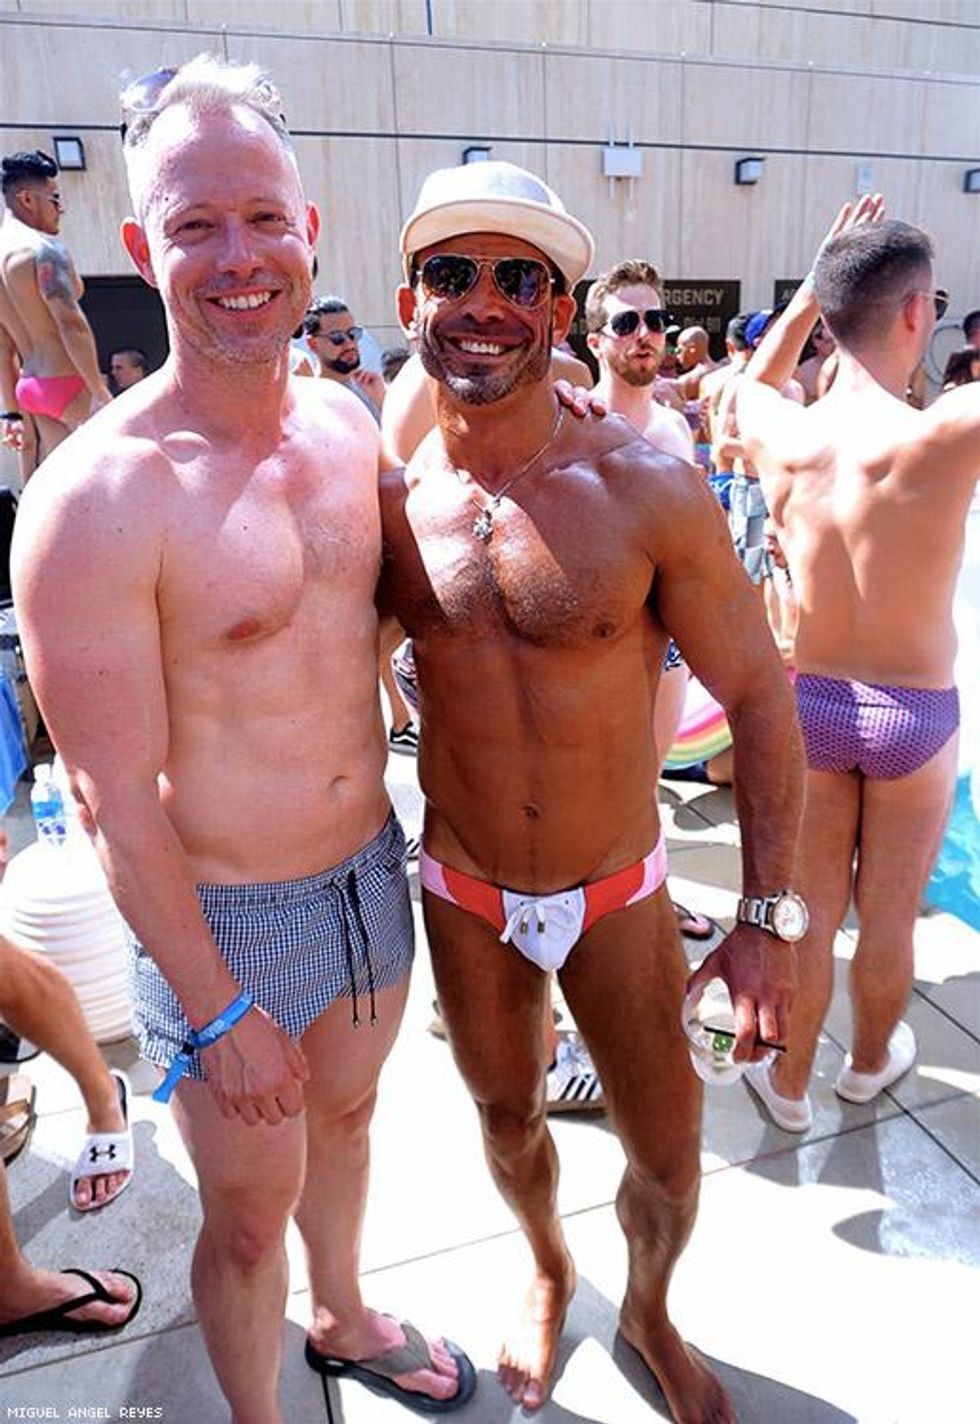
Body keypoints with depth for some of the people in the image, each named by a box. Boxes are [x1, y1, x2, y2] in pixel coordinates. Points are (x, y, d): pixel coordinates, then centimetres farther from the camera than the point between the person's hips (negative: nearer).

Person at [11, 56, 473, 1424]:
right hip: (225, 917, -6)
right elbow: (118, 799, -19)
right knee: (250, 1211, 16)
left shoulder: (348, 420, -1)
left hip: (371, 865, 6)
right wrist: (218, 1010, -14)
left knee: (346, 1112, 29)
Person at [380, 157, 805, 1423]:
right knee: (507, 1120, 24)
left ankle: (649, 1315, 52)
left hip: (618, 894, -2)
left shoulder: (648, 490, -17)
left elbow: (758, 695, -11)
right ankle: (547, 1271, 60)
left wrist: (766, 917, -11)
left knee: (666, 1158, 15)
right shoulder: (386, 500, -8)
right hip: (460, 894, 2)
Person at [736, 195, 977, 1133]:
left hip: (811, 703, 3)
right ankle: (871, 1062, 45)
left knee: (810, 913, 17)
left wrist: (818, 281, 12)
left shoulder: (778, 435, -12)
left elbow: (754, 376, 13)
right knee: (888, 917, 19)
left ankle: (788, 1083, 35)